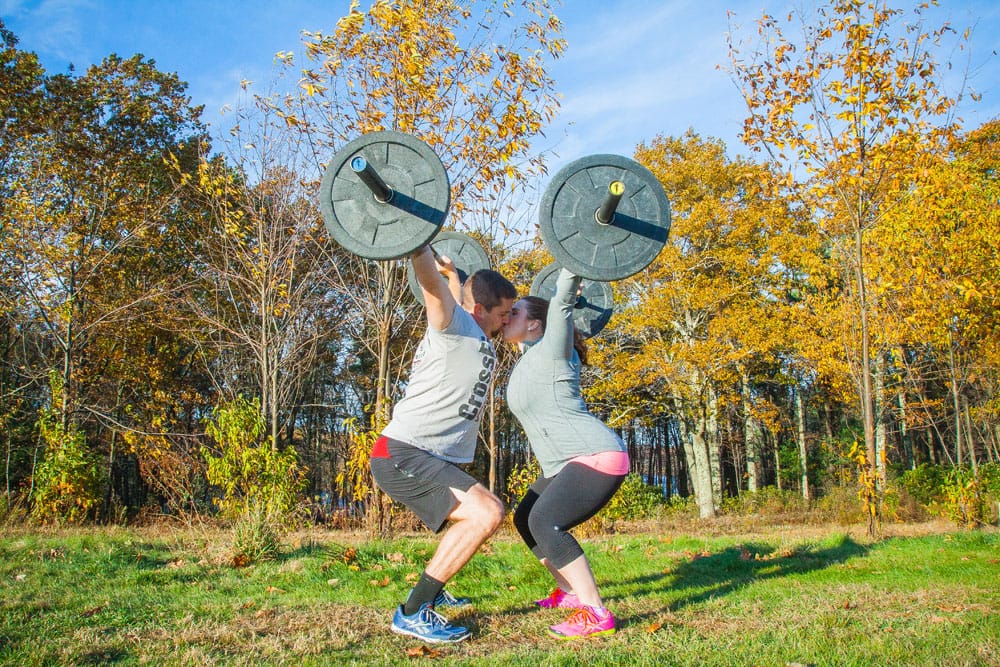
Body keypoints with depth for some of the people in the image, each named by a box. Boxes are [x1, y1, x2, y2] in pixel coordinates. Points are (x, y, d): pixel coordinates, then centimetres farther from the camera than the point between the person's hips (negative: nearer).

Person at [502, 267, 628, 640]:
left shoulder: (551, 351, -10)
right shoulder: (528, 359, 13)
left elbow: (562, 302, -21)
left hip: (597, 456, -10)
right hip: (563, 463, 10)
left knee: (545, 522, -26)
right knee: (525, 519, 16)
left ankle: (596, 614, -23)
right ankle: (571, 591, 27)